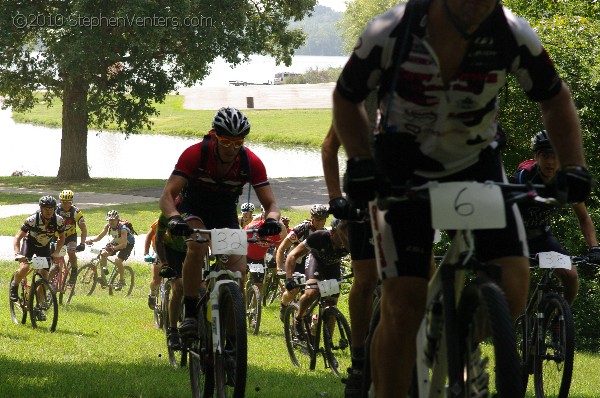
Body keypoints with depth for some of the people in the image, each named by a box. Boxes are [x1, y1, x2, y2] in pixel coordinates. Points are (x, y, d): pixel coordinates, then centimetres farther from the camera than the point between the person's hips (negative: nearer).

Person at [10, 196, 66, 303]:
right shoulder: (32, 220, -32)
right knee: (24, 268, -26)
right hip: (30, 243, -3)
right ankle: (14, 285, 6)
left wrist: (56, 253, -21)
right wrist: (17, 253, -45)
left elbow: (61, 238, -5)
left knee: (44, 276, -9)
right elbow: (17, 238, -29)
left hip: (44, 246, 3)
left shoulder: (59, 221, -23)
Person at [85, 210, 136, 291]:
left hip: (127, 244, -6)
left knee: (118, 260, -26)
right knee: (103, 253, -16)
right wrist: (91, 240, -29)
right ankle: (104, 270, 6)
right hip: (116, 242, 6)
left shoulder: (122, 228, -34)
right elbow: (100, 236, -10)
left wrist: (115, 248, -58)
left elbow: (124, 244, -41)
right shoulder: (108, 226, -16)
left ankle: (122, 281, -8)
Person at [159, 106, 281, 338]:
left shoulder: (251, 163, -21)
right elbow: (167, 195, -32)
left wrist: (271, 220, -43)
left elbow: (270, 203, -19)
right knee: (197, 247, -35)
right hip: (195, 211, -3)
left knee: (239, 272, -17)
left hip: (226, 216, 3)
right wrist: (174, 219, -53)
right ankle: (190, 315, -29)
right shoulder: (195, 154, -28)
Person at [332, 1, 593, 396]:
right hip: (403, 174, -2)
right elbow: (347, 98, -5)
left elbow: (555, 98, -1)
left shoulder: (512, 35, -20)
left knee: (512, 291, -14)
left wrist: (573, 168, -11)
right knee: (404, 307, -11)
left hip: (477, 165, 2)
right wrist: (361, 163, -17)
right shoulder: (389, 32, -24)